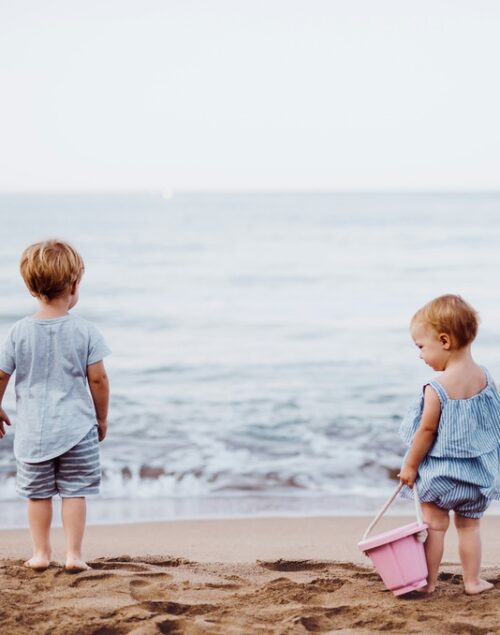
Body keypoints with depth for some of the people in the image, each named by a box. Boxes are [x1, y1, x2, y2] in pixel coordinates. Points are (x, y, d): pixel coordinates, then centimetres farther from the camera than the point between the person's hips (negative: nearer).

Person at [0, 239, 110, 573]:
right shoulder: (85, 330, -9)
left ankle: (41, 553, 19)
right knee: (74, 492, 6)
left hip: (33, 430, 1)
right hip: (77, 428, -1)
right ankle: (74, 554, 6)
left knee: (38, 494, 13)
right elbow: (98, 378, -7)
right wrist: (102, 419, 7)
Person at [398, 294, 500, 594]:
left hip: (440, 473, -5)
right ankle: (473, 581, 22)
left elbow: (426, 431, -16)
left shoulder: (437, 389, -22)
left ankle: (428, 581, 16)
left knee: (435, 526, 8)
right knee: (469, 526, 17)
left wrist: (409, 466, -3)